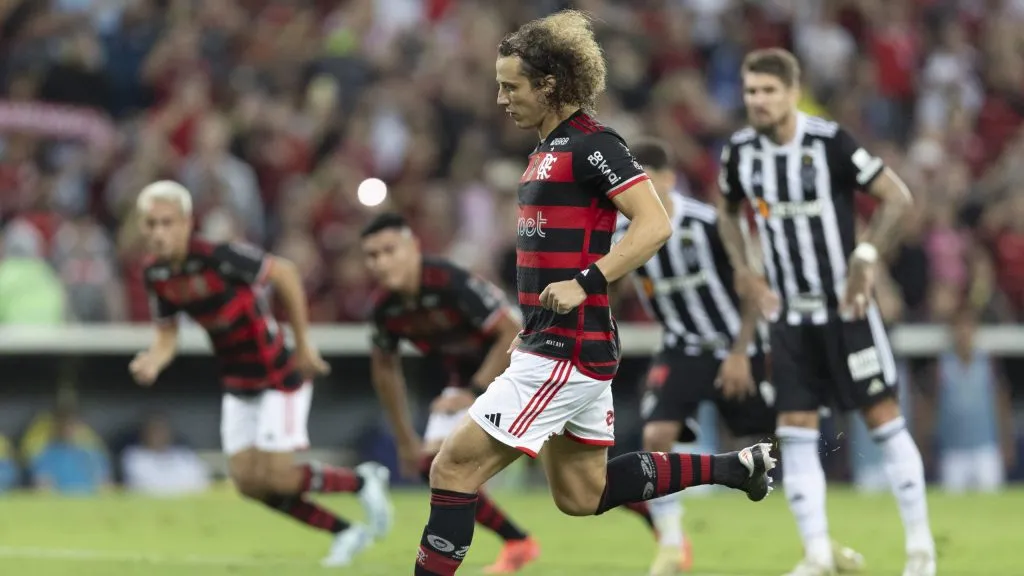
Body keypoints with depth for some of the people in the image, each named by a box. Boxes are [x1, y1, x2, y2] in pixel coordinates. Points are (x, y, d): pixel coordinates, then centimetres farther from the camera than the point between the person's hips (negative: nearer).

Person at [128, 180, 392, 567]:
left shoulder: (217, 257, -28)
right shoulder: (156, 274, -7)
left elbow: (284, 273, -17)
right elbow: (167, 334, 5)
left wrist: (303, 343, -12)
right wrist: (153, 362, -19)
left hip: (279, 375, -7)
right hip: (238, 385, 7)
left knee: (274, 477, -11)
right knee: (247, 482, 3)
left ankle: (362, 481, 15)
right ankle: (346, 534, 19)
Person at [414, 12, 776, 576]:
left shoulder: (592, 144, -14)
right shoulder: (549, 149, 15)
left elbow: (654, 225, -21)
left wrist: (585, 284, -28)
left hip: (567, 354, -10)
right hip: (557, 344, 10)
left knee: (454, 467, -10)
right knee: (582, 496, 19)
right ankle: (735, 466, 24)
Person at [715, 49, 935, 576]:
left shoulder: (829, 142, -15)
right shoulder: (739, 152, 0)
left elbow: (897, 197, -11)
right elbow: (727, 213, 19)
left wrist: (866, 259, -17)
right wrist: (747, 276, 7)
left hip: (845, 307, -4)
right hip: (789, 314, 4)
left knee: (883, 418, -1)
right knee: (795, 433, -3)